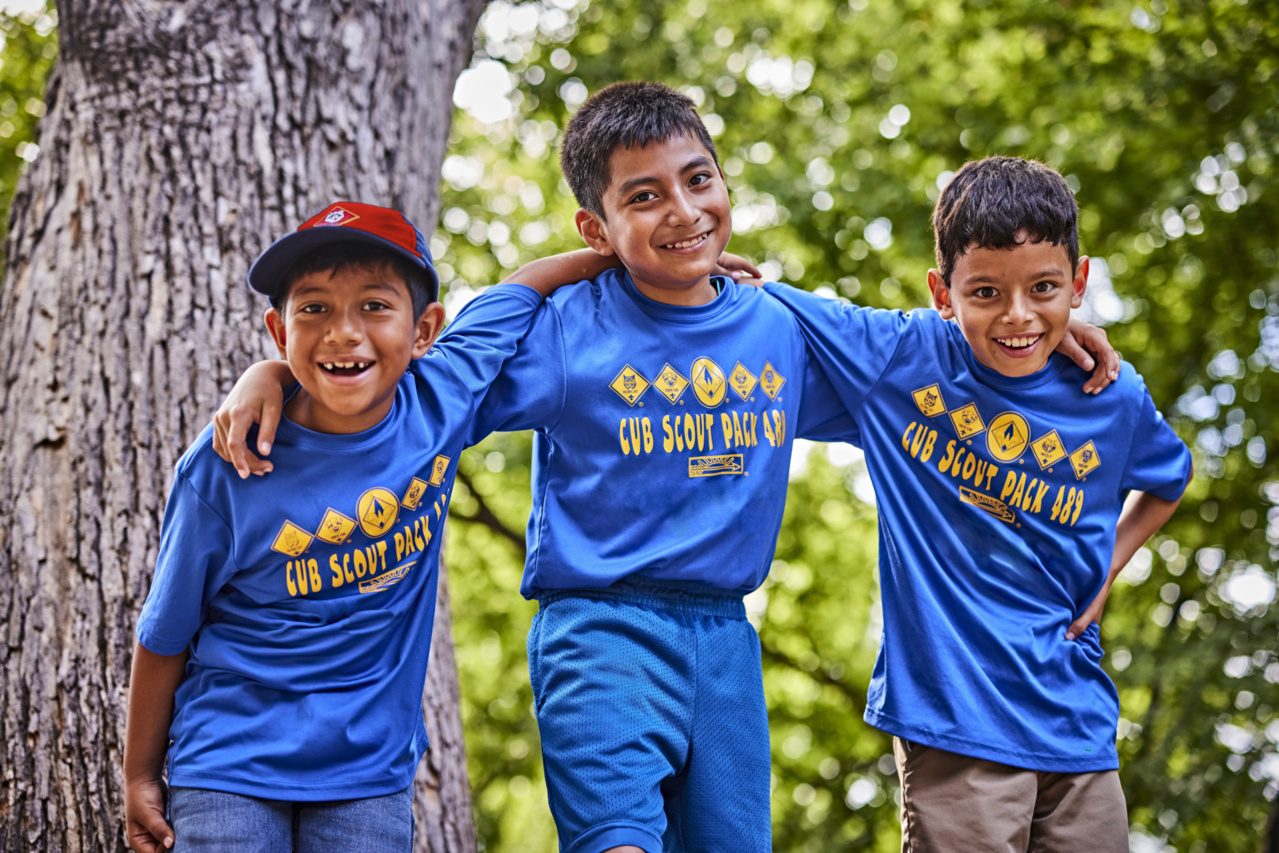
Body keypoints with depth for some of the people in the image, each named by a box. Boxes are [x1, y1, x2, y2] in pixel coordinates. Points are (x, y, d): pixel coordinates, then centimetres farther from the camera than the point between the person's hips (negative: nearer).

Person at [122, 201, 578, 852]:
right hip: (230, 767, -2)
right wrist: (140, 775, 4)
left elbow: (518, 290, 8)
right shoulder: (225, 469, -15)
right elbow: (164, 635, -3)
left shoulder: (439, 405, -9)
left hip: (371, 771, 2)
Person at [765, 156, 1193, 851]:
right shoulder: (901, 356, -6)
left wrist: (1107, 566, 12)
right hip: (952, 717, -4)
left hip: (1077, 722, 4)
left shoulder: (1115, 399, 3)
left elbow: (1168, 481, 25)